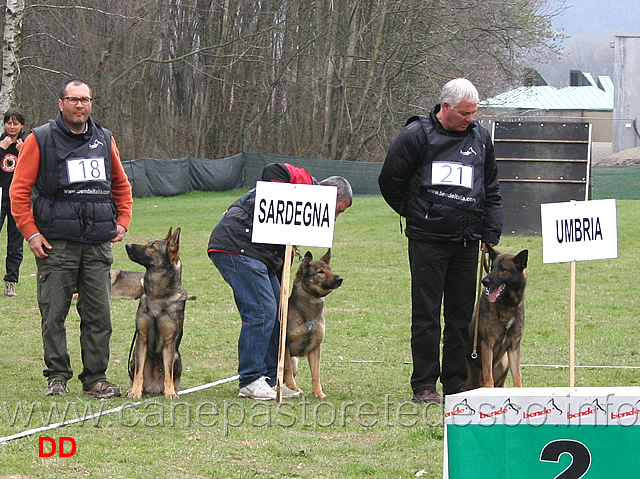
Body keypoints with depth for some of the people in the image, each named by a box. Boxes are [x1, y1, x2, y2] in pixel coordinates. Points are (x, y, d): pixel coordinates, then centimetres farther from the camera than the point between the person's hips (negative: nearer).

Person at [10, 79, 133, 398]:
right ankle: (57, 376, 9)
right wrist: (31, 233, -6)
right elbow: (20, 189, 0)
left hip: (99, 243, 3)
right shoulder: (40, 140, 1)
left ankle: (95, 378, 7)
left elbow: (121, 186, 26)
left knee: (99, 313, 1)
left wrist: (122, 222, 14)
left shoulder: (104, 140, 14)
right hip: (56, 243, -3)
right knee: (53, 313, -1)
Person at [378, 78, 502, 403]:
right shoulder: (415, 135, -4)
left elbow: (491, 190, 19)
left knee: (462, 315, 6)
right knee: (426, 315, -1)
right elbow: (390, 181, 3)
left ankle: (457, 382, 14)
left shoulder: (480, 138, 11)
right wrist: (413, 214, 7)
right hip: (428, 240, -4)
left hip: (467, 242, 4)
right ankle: (424, 386, 3)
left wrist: (490, 233, 12)